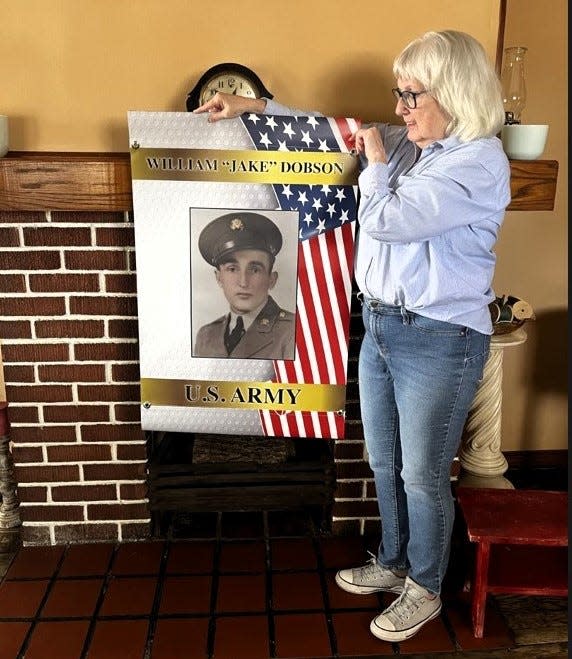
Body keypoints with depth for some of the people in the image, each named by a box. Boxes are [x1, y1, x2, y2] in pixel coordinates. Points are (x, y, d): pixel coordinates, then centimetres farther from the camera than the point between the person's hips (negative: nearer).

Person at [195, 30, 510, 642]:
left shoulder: (478, 161, -15)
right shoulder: (404, 145, 9)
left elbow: (383, 219, -24)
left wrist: (375, 161, -7)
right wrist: (255, 106, 13)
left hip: (438, 339, -8)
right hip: (380, 326, 8)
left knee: (423, 475, 7)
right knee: (384, 463, 20)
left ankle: (425, 590, 32)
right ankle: (392, 563, 43)